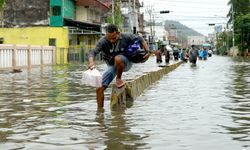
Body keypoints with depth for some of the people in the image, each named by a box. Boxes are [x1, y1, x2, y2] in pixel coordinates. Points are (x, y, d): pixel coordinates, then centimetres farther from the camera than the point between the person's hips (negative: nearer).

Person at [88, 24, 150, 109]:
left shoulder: (126, 37, -17)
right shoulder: (103, 41, -20)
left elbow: (140, 39, -1)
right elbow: (93, 52, -32)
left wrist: (147, 51, -12)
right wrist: (91, 62, -54)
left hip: (126, 63, -2)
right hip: (112, 66, 2)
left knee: (118, 59, -40)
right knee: (99, 89, -8)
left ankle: (119, 79, -14)